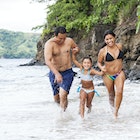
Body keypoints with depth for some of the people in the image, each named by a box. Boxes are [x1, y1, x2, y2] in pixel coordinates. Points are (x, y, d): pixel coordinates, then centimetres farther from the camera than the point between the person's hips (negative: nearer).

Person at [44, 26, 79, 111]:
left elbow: (77, 48, 20)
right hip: (54, 73, 0)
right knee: (57, 99, 11)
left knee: (63, 95, -19)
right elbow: (47, 61, -29)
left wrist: (76, 49, -6)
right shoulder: (49, 44, -16)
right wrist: (56, 74, -41)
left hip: (68, 73, 0)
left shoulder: (69, 41, -4)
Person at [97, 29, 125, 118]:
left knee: (119, 92, -18)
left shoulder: (119, 46, -5)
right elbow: (99, 62, -1)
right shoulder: (103, 51, -15)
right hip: (108, 75, -1)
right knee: (111, 93, 15)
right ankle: (112, 104, 48)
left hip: (119, 74, 1)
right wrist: (101, 68, -21)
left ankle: (116, 111, -8)